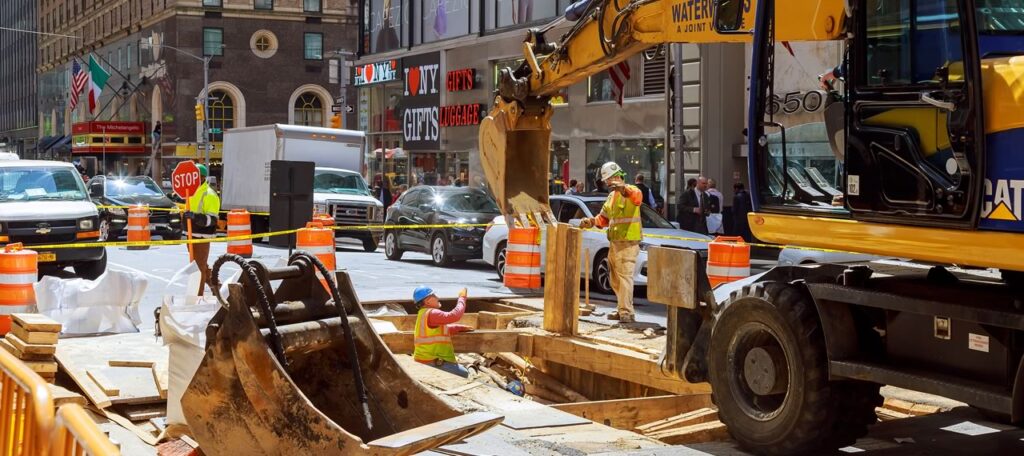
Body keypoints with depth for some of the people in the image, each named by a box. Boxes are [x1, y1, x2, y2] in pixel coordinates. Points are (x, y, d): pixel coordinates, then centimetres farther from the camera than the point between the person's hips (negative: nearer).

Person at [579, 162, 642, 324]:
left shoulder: (631, 190, -7)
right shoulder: (611, 196, 20)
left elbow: (637, 197, -33)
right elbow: (604, 218, 26)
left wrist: (624, 188, -52)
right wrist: (591, 221, 6)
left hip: (628, 242, -9)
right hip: (614, 242, 9)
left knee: (625, 276, -15)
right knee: (616, 280, 12)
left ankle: (627, 312, -17)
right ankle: (622, 310, 21)